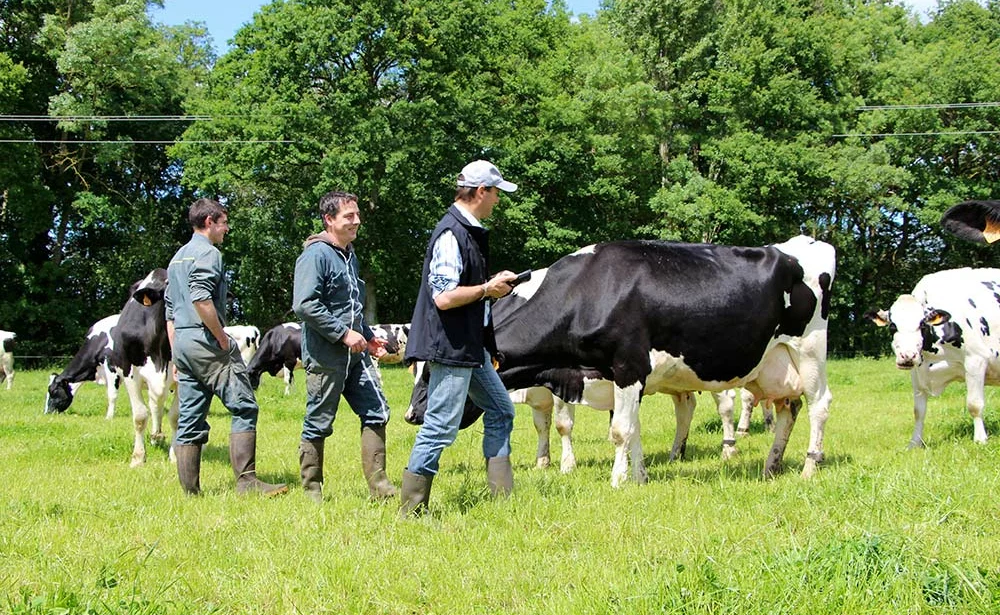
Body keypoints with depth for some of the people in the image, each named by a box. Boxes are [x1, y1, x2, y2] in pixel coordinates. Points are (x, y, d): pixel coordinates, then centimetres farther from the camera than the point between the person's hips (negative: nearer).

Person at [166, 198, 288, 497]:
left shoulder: (178, 257, 23)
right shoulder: (207, 252, -7)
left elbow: (169, 311, 22)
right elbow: (201, 298, -22)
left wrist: (177, 355, 22)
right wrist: (223, 338, -15)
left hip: (181, 342, 10)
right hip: (205, 340, -10)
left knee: (190, 417, 8)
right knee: (244, 407, -7)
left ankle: (190, 492, 8)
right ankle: (246, 480, -12)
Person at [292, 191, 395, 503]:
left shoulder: (349, 255, 17)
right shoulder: (316, 255, -13)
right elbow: (305, 305, -23)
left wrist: (368, 337, 16)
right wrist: (344, 334, -20)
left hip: (356, 355, 9)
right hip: (326, 357, -9)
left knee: (376, 413, 4)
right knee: (318, 425, 1)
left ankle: (379, 485, 9)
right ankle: (312, 491, 12)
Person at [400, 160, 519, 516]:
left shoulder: (469, 231, 14)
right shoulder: (451, 234, -18)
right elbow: (444, 297, -25)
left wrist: (493, 285, 10)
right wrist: (487, 289, -13)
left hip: (471, 346, 11)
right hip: (449, 347, -11)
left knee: (500, 411, 16)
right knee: (440, 428, -6)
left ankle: (502, 495, 24)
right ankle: (412, 510, 2)